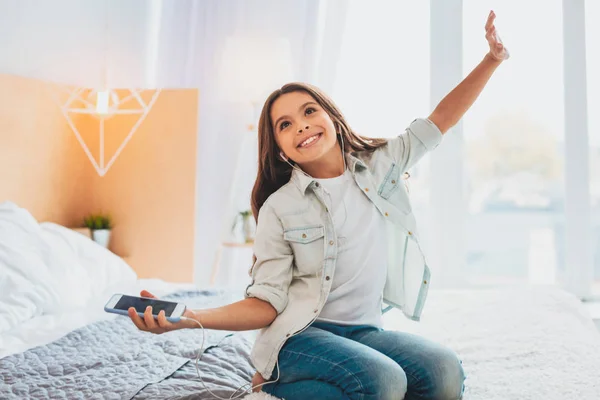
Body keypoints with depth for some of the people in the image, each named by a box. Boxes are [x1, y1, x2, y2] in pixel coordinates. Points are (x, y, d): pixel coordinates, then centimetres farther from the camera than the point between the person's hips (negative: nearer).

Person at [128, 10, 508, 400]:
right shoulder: (279, 209, -6)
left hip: (364, 331, 6)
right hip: (300, 335, -5)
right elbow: (268, 304, -8)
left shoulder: (379, 165, 5)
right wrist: (189, 317, -24)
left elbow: (441, 119, 10)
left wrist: (492, 59, -1)